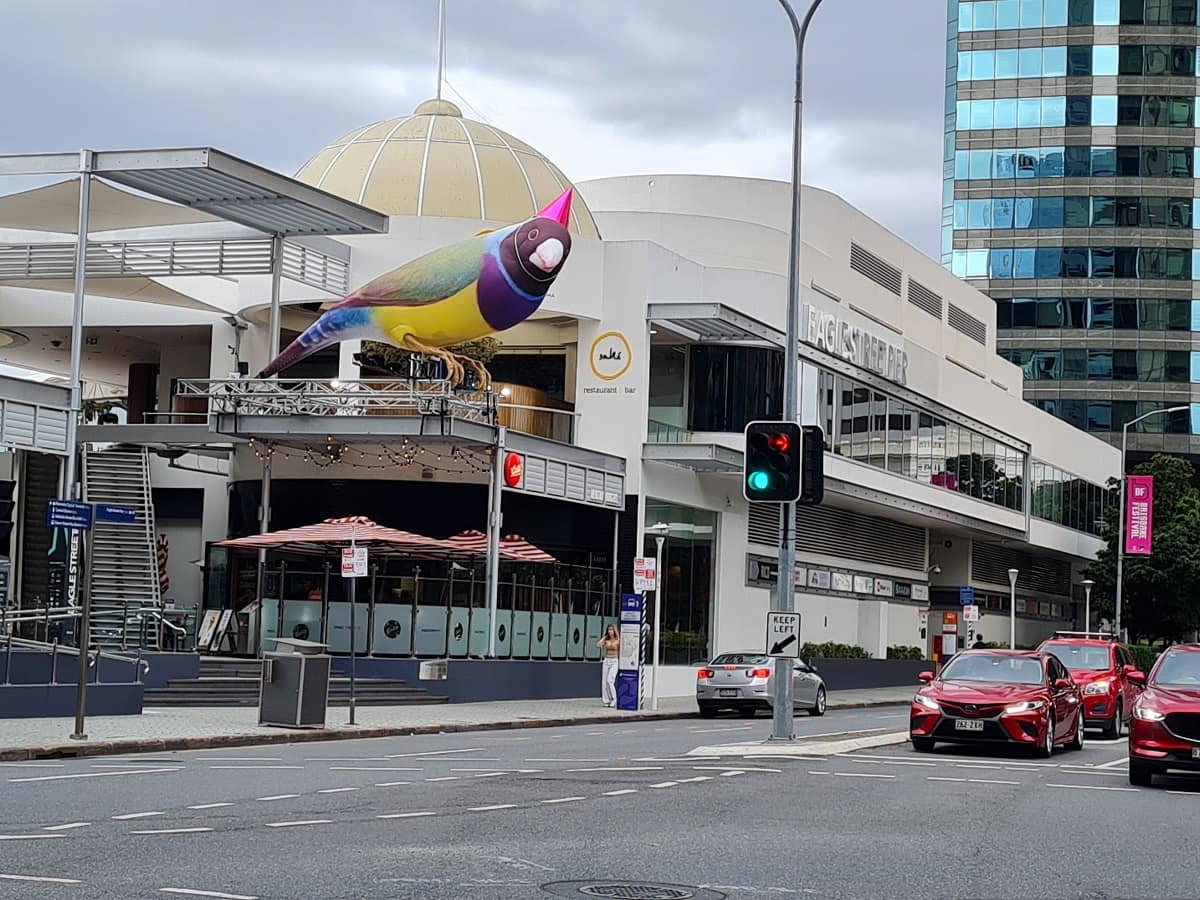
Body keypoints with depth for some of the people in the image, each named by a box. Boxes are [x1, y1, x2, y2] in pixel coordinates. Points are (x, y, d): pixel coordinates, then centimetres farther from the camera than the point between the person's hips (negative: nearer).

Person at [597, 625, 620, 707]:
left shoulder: (618, 641, -3)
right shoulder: (606, 640, 7)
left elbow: (621, 651, -4)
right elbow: (598, 645, -5)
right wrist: (604, 637, 0)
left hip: (614, 662, -5)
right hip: (606, 661, 5)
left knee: (609, 680, -18)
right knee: (604, 681, -1)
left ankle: (613, 700, -7)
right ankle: (606, 701, 4)